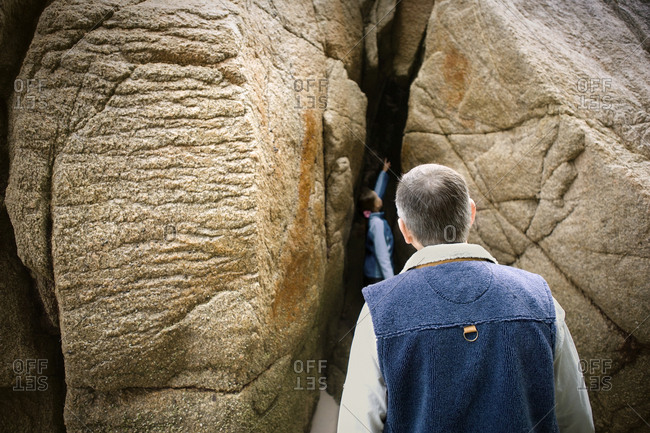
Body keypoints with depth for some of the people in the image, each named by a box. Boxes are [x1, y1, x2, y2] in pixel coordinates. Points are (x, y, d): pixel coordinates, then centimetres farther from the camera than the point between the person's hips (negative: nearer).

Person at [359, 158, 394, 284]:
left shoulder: (374, 218, 4)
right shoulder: (377, 223, -21)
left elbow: (379, 190, 19)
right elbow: (382, 255, -25)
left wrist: (384, 171, 30)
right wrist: (391, 279, -27)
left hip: (370, 274, 9)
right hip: (377, 277, -9)